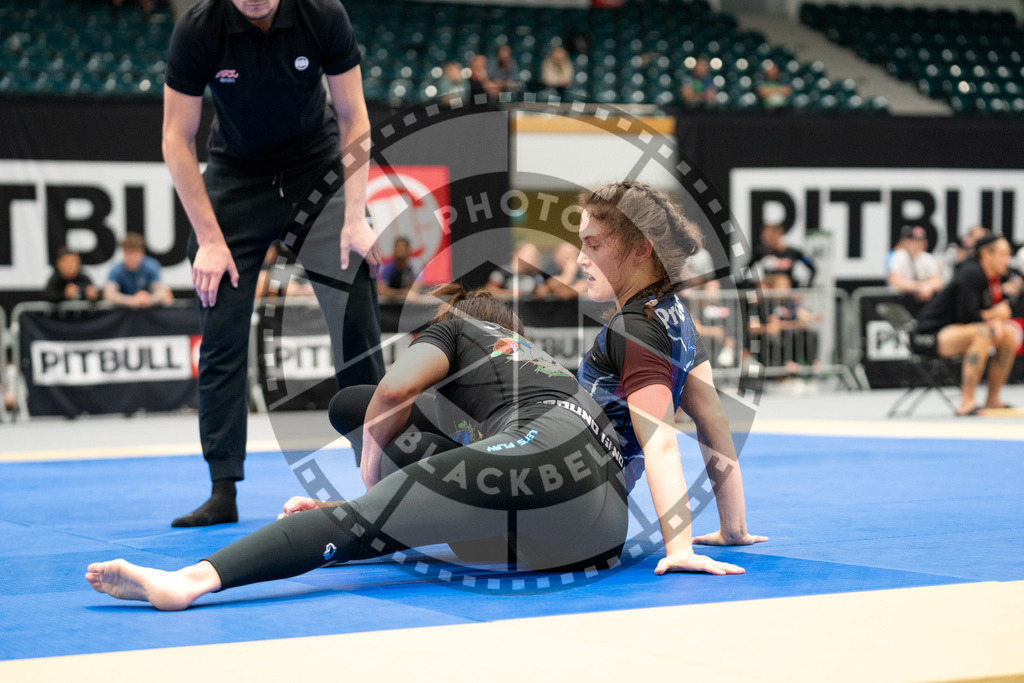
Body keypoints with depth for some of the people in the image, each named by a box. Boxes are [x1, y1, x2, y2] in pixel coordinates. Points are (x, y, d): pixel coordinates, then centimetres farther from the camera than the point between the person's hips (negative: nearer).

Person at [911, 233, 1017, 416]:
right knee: (983, 333, -33)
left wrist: (995, 321, -9)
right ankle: (966, 404, -36)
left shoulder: (992, 277, 9)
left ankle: (993, 400, 10)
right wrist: (994, 315, -10)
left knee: (1008, 336, 5)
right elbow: (967, 315, -26)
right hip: (927, 336, -10)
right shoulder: (971, 274, -19)